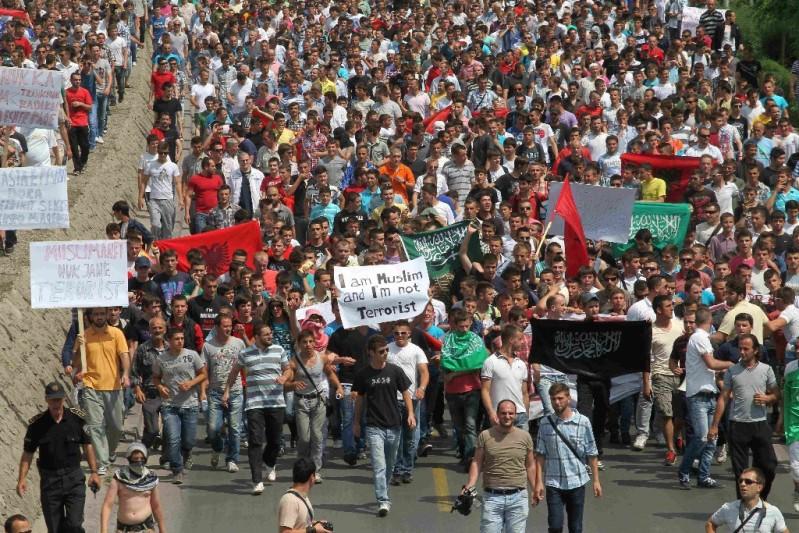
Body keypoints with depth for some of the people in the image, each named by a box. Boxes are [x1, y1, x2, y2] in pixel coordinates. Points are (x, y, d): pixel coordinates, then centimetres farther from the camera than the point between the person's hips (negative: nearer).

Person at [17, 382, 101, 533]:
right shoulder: (36, 424, -5)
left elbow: (87, 445, 7)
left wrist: (94, 472, 1)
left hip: (74, 477, 0)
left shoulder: (77, 418, -3)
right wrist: (21, 479, -8)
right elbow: (27, 453, 1)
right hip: (49, 479, 0)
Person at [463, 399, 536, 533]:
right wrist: (470, 485, -10)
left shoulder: (525, 437, 7)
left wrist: (535, 490, 11)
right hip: (492, 497, -1)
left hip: (518, 497, 1)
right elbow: (477, 462, 3)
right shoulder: (485, 436, 2)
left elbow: (530, 465, 13)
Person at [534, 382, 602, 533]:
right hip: (553, 483, 0)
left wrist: (596, 480, 0)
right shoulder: (545, 423, 0)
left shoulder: (583, 422, -2)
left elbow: (592, 454, 2)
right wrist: (539, 482, -3)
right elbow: (540, 455, 2)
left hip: (577, 482, 0)